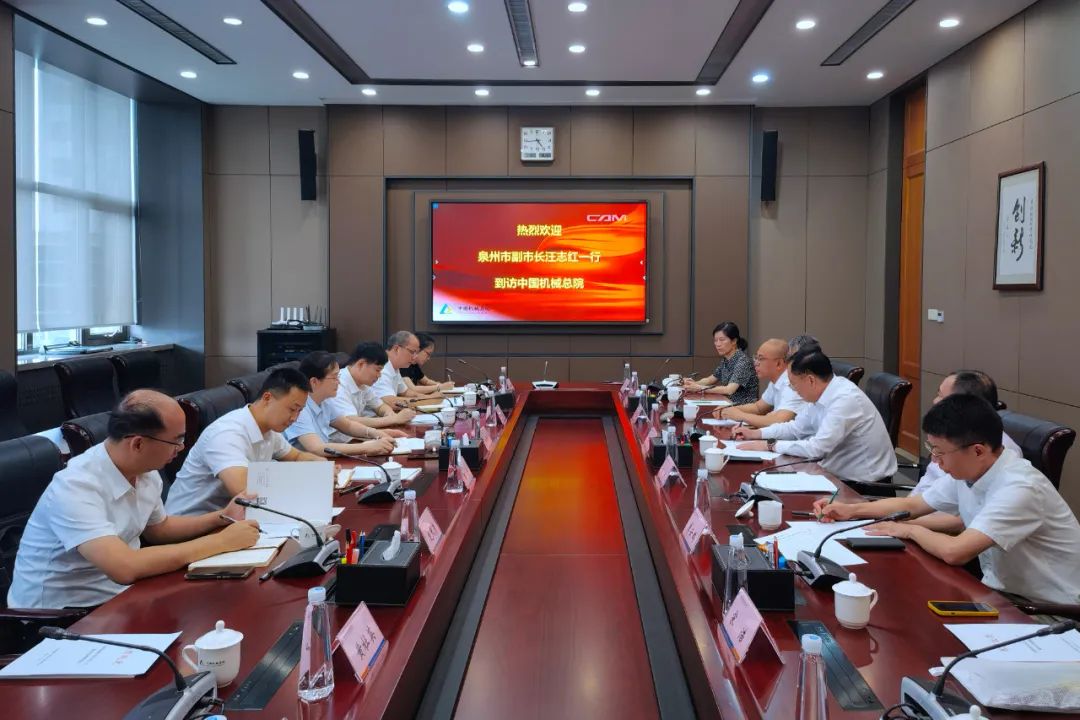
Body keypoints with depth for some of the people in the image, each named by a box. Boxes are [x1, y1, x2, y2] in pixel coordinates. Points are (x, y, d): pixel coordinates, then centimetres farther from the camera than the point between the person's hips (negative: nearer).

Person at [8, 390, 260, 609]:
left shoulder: (146, 474, -2)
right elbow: (125, 568, -38)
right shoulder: (76, 488, -27)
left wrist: (220, 518, 3)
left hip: (117, 596, 7)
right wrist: (221, 541, -30)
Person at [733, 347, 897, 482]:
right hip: (841, 475, 7)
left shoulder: (846, 400, -25)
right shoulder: (823, 394, -1)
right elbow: (797, 427, 14)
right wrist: (755, 433, 6)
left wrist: (769, 445, -18)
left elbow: (817, 448, -27)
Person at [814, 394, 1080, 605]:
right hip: (1002, 592, 7)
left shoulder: (1019, 489, -28)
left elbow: (954, 552, -36)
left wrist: (911, 530, -16)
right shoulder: (966, 473, -2)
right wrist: (851, 510, 4)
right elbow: (912, 505, 14)